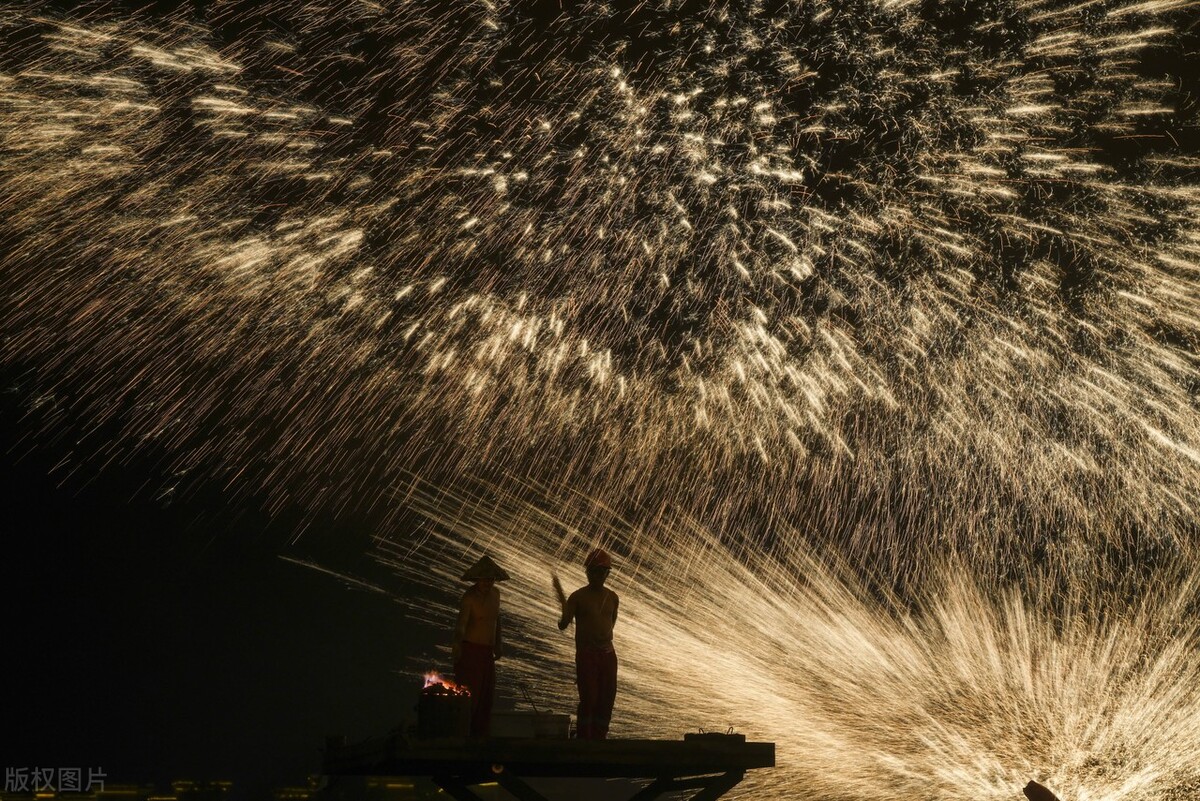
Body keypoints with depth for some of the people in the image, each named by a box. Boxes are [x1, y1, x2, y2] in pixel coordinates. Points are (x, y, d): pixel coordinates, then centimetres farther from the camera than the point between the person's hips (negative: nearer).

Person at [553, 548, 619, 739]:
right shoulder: (578, 597, -5)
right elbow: (563, 625, -13)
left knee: (607, 700, 4)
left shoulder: (612, 598, 9)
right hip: (586, 654, -5)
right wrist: (564, 607, -32)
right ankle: (583, 739, -1)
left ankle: (599, 737, 14)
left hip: (608, 653, 5)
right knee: (589, 699, -11)